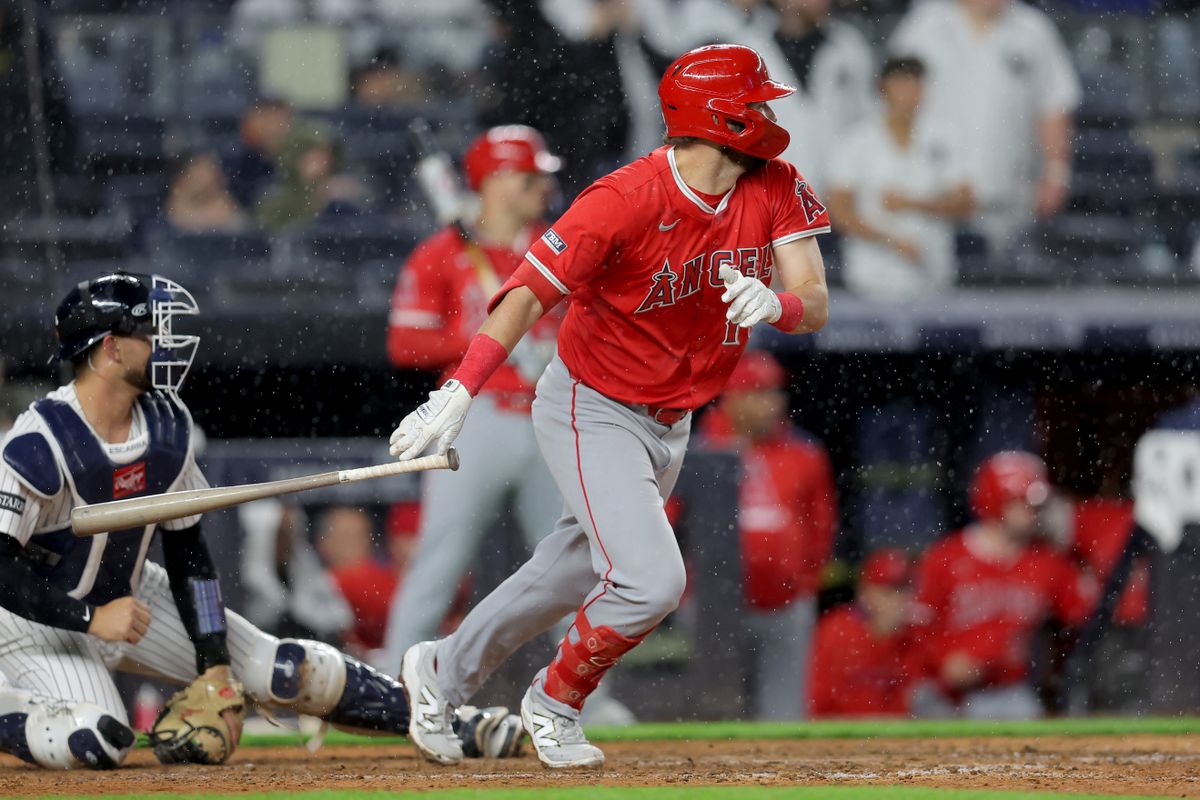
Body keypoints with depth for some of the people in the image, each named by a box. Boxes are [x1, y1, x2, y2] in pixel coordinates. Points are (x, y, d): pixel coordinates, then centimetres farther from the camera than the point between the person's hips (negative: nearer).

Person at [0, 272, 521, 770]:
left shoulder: (166, 424, -6)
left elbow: (186, 551, 2)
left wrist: (213, 661, -5)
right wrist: (91, 617, -35)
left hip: (128, 598, 7)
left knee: (283, 670, 0)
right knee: (99, 744, -33)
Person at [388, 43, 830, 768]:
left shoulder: (774, 190, -8)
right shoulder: (627, 199, -26)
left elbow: (815, 303, -12)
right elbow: (530, 293, -27)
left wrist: (774, 302, -37)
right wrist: (459, 395, -37)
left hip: (669, 426, 7)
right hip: (592, 414, -7)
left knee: (578, 574, 19)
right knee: (651, 579, -20)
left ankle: (445, 671, 39)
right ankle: (554, 703, 6)